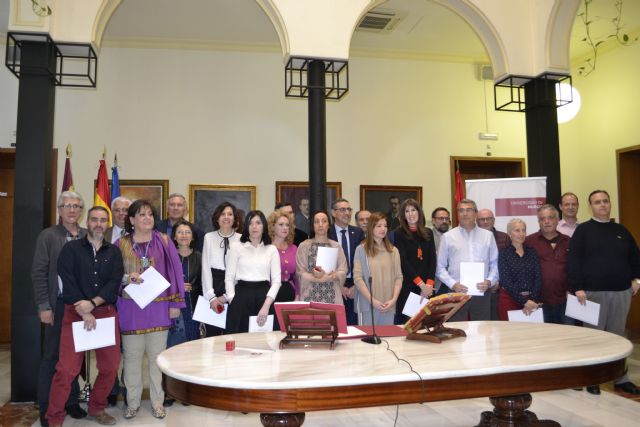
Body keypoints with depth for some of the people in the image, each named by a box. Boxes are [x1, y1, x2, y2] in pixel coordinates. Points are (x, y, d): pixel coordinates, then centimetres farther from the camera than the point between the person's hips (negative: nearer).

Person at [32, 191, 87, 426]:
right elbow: (38, 273, -4)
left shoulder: (88, 236, 4)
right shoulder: (47, 236, -1)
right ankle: (46, 408, 19)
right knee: (51, 356, 7)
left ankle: (71, 401, 26)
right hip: (58, 304, -2)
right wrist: (44, 306, -9)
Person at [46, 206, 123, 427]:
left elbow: (115, 283, -3)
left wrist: (93, 303, -17)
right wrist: (84, 312, -15)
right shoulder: (71, 248, 2)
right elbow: (67, 282, -9)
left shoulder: (114, 252, 9)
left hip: (107, 313, 3)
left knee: (110, 367, 6)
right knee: (66, 369, -6)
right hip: (76, 313, -3)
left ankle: (96, 408, 25)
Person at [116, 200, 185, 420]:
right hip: (131, 307, 0)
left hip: (158, 306, 0)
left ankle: (157, 402, 18)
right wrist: (126, 278, -16)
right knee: (132, 356, 6)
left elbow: (174, 272, 1)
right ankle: (133, 402, 21)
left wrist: (175, 303, -3)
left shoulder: (163, 241, 2)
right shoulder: (121, 244, 4)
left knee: (157, 356, 6)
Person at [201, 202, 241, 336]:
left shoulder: (241, 239, 0)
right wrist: (211, 297, -6)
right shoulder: (209, 237, 4)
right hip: (213, 286, 1)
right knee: (212, 334, 5)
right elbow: (206, 268, 2)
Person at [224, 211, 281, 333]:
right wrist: (233, 302, -6)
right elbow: (229, 278, 4)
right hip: (241, 295, -1)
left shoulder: (272, 249, 8)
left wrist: (266, 306, -9)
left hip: (264, 297, 1)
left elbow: (276, 280, 2)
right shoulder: (236, 246, 6)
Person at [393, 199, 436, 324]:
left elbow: (432, 259, 6)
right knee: (406, 321, -4)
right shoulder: (399, 234, 0)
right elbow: (403, 261, -7)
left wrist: (429, 283, -7)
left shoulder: (428, 233, 12)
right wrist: (420, 283, -12)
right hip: (407, 285, -3)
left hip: (427, 286, 3)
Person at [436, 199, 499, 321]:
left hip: (481, 292, 2)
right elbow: (440, 267, 5)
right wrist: (453, 284, -8)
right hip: (457, 293, -1)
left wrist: (489, 281, -5)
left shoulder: (488, 235, 11)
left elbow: (495, 264, 11)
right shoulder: (448, 237, 6)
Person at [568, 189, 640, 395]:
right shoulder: (583, 230, -3)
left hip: (621, 292, 4)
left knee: (618, 336, 12)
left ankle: (620, 379, 21)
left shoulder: (621, 230, 11)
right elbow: (574, 260, -9)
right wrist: (577, 287, -15)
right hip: (593, 292, -4)